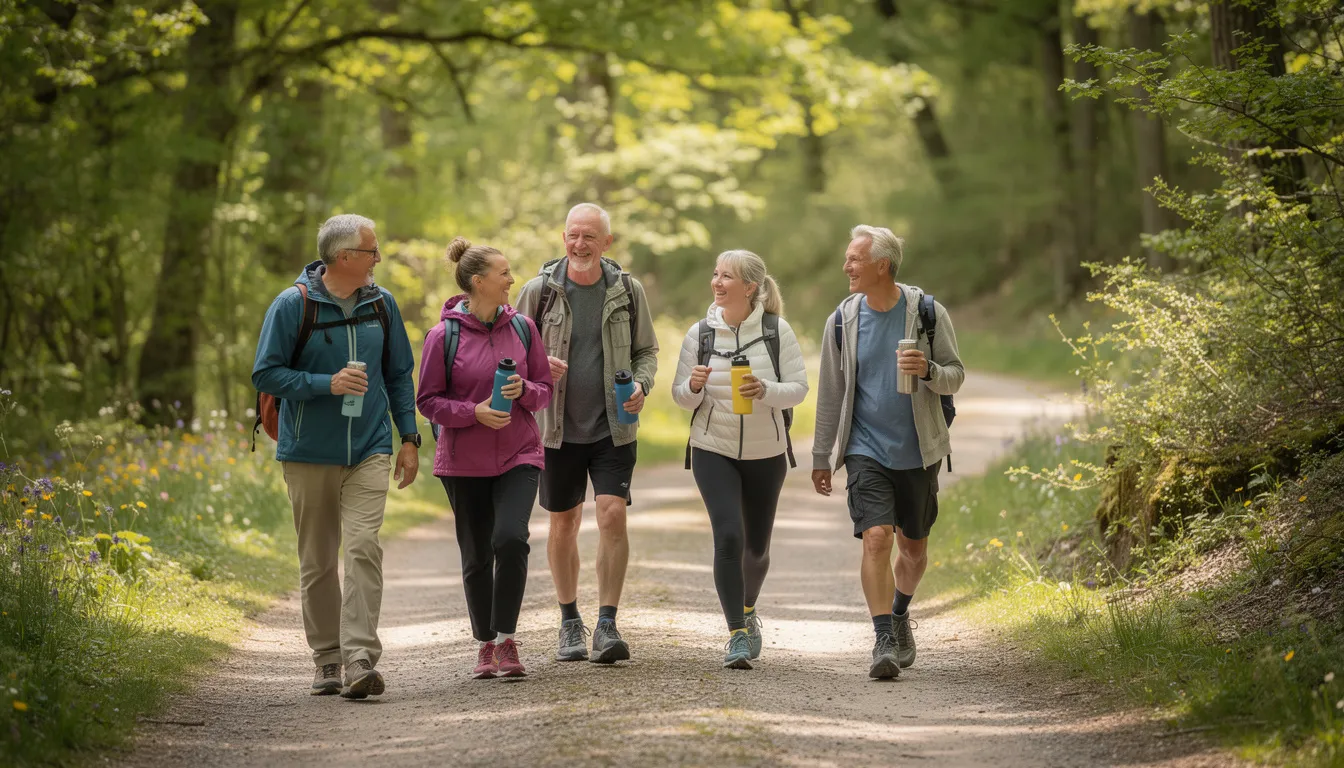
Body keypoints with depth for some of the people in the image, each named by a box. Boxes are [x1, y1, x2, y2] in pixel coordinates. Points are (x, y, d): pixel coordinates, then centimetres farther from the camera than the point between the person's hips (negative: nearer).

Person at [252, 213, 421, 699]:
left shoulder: (381, 304, 6)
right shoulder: (294, 305, -7)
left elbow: (399, 374, 15)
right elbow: (266, 374, -6)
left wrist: (409, 437, 9)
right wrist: (327, 384, -18)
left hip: (369, 450, 1)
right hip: (310, 453, -1)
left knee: (363, 546, -15)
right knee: (317, 561, 7)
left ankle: (360, 658, -19)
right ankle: (327, 659, 19)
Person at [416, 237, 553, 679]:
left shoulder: (522, 328, 3)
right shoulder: (444, 336, -6)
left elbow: (545, 389, 11)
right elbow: (428, 401, -2)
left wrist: (524, 391, -11)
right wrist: (474, 412, -17)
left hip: (519, 457, 1)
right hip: (464, 463, -1)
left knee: (511, 538, -19)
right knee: (477, 556, 7)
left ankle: (506, 641, -8)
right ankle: (485, 644, 23)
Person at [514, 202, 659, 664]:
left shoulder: (628, 291, 1)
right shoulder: (539, 291, -2)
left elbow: (646, 351, 10)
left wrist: (640, 385, -10)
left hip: (613, 428, 0)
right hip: (558, 427, 1)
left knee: (612, 514, -13)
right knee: (564, 524, 9)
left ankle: (607, 625, -9)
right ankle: (569, 622, 25)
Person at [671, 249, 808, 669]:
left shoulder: (776, 331, -6)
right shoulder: (701, 333, -3)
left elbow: (798, 388, -7)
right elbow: (682, 397, 4)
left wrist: (765, 391, -26)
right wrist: (694, 386, -19)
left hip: (766, 453, 1)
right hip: (713, 450, -1)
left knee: (757, 544, 13)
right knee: (728, 536, -18)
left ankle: (747, 610, 43)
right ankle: (737, 635, -13)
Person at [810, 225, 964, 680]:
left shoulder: (928, 313, -4)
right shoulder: (843, 321, 0)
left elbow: (955, 377, 1)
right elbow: (830, 394, 8)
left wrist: (928, 370, -22)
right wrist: (821, 458, 10)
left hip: (917, 451, 1)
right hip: (866, 450, 0)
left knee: (913, 547, 13)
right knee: (876, 539, -17)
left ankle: (899, 614, 41)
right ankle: (884, 640, -15)